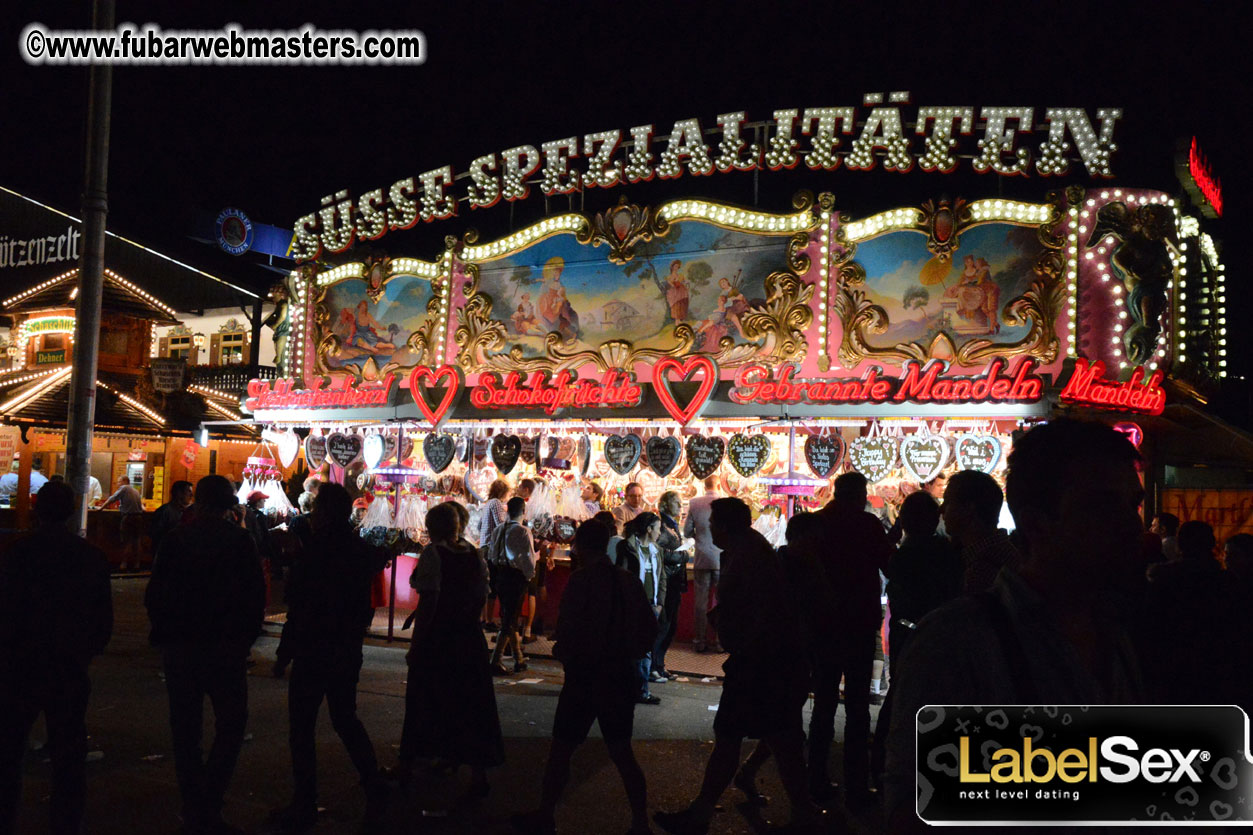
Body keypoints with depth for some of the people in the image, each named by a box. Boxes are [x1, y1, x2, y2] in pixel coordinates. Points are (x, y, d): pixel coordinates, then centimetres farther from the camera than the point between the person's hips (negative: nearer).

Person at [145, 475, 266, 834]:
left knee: (185, 728, 12)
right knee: (231, 723, 10)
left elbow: (154, 595, 1)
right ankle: (208, 803, -1)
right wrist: (245, 639, 7)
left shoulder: (175, 539, -2)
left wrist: (164, 636, 14)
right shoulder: (240, 540, -6)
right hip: (225, 649, -2)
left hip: (179, 647, 2)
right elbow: (256, 596, -5)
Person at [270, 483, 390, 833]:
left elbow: (300, 610, -18)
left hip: (313, 653, -7)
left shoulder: (316, 551, -19)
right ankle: (374, 788, 16)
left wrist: (284, 655, -10)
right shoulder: (360, 550, 2)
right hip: (348, 652, 7)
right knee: (346, 719, 20)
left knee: (301, 729, 6)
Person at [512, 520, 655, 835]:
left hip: (585, 677, -6)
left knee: (561, 750, 9)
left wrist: (563, 655, 0)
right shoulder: (630, 581, 2)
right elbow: (649, 629, 6)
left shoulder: (582, 580, -16)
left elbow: (567, 631, -19)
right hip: (621, 676, 6)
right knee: (622, 752, 14)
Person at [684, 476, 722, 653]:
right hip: (721, 559, -1)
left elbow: (687, 531, 2)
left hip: (701, 560, 1)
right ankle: (720, 641, 11)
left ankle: (700, 641, 12)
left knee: (701, 601, 8)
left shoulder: (694, 503, -3)